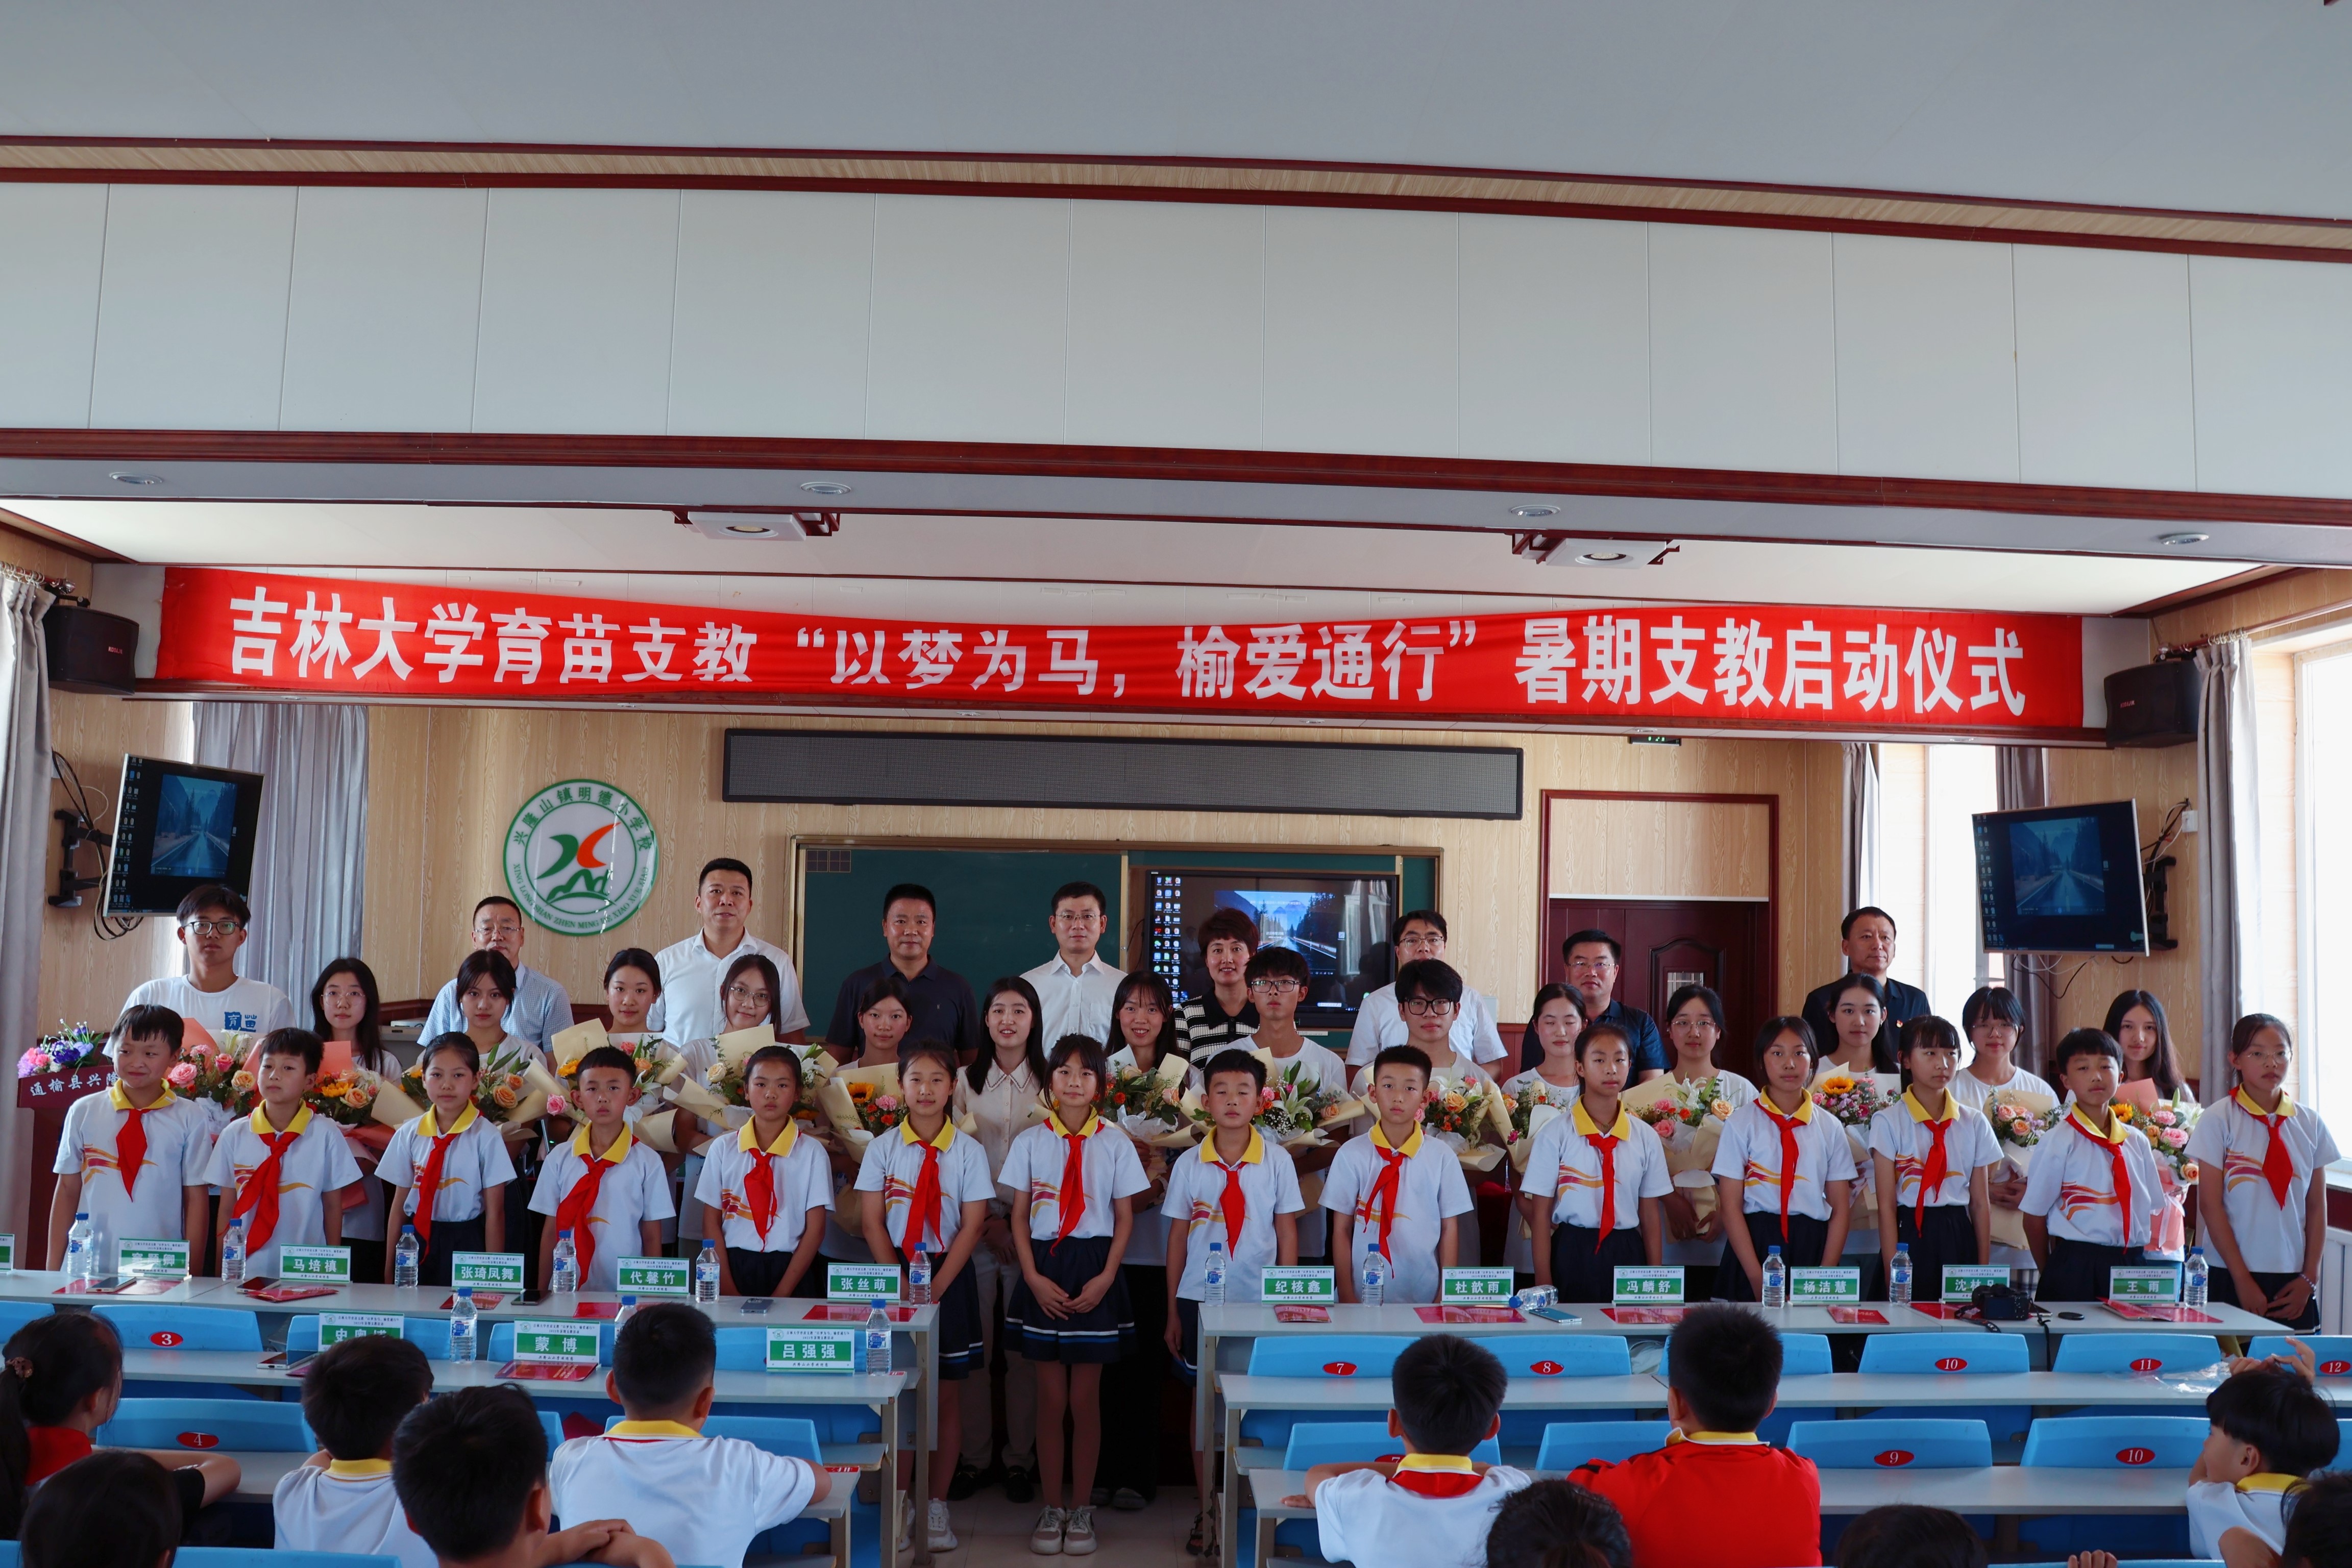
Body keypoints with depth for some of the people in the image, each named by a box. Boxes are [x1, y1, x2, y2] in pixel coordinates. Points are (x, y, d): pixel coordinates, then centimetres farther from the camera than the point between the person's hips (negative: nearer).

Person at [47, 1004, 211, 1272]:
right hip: (88, 1266, 2)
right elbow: (67, 1190, 8)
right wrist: (53, 1269, 6)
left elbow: (195, 1198, 1)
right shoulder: (84, 1112, 6)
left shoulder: (190, 1120, 0)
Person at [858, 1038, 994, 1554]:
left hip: (949, 1278, 0)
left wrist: (936, 1287, -13)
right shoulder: (883, 1147, 1)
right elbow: (873, 1223, -1)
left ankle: (938, 1506, 13)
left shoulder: (969, 1152, 0)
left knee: (948, 1395, 3)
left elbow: (971, 1226, -4)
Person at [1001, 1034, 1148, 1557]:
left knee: (1085, 1398, 5)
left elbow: (1125, 1219, 2)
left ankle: (1082, 1508, 16)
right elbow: (1019, 1217, 3)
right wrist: (1034, 1278, -9)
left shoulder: (1115, 1145, 1)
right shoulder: (1030, 1142, 2)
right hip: (1045, 1273, 1)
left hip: (1095, 1277, 0)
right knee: (1051, 1398, 5)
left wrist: (1105, 1279, -10)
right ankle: (1051, 1508, 16)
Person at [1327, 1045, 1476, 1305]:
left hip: (1425, 1297, 1)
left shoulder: (1442, 1158, -2)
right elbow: (1342, 1229, 0)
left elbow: (1449, 1229, 3)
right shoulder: (1352, 1154, -4)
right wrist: (1347, 1297, -3)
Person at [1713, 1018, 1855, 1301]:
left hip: (1812, 1247, 2)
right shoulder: (1740, 1124, -2)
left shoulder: (1830, 1127, 6)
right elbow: (1730, 1207, -5)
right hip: (1754, 1244, -2)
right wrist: (1759, 1280, -12)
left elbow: (1840, 1209, 5)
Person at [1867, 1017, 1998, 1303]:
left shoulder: (1975, 1124, 7)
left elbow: (1980, 1202, 7)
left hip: (1959, 1238, 3)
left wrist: (1984, 1268, 3)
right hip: (1909, 1235, -3)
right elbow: (1886, 1204, -7)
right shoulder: (1888, 1122, -4)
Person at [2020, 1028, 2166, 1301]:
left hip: (2130, 1267, 5)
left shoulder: (2136, 1142, 9)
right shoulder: (2058, 1142, -7)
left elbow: (2150, 1210, 14)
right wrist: (2052, 1275, 3)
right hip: (2075, 1269, -4)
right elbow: (2034, 1218, -4)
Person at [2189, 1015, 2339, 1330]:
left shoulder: (2310, 1123, 6)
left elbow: (2317, 1206, 8)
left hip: (2293, 1283, 3)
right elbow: (2210, 1205, -7)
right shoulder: (2218, 1120, -5)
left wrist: (2310, 1277, 1)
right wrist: (2243, 1279, -10)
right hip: (2232, 1279, -3)